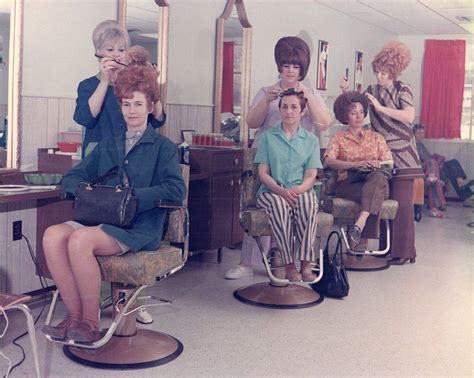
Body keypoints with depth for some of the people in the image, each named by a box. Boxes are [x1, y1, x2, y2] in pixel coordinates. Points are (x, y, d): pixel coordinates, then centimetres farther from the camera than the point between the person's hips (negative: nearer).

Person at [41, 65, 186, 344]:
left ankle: (90, 323, -15)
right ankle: (74, 317, -15)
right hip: (99, 218, 5)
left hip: (138, 227, -5)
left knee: (80, 240, -31)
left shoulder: (163, 147, 6)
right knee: (53, 235, -24)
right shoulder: (107, 146, 23)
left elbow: (177, 190, -9)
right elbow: (72, 178, 17)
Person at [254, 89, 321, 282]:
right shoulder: (267, 137, 11)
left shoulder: (311, 140, 15)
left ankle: (306, 263, -35)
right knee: (279, 204, -37)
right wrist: (280, 190, -17)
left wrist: (298, 189, -18)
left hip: (300, 191, 1)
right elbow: (263, 173, 3)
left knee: (307, 201, -36)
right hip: (271, 190, -1)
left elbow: (311, 176, 6)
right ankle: (289, 264, -34)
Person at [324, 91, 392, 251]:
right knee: (373, 196, -36)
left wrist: (378, 164, -12)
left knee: (377, 177, -37)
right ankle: (362, 240, -39)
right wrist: (355, 164, -19)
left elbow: (390, 162, 13)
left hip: (375, 182, 2)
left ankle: (360, 223, -52)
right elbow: (328, 161, -4)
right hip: (347, 184, -2)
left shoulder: (376, 137, 23)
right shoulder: (338, 138, 16)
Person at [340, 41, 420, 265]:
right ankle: (386, 247, 14)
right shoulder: (371, 91, 11)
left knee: (401, 202, -6)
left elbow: (409, 116, -17)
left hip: (401, 155, -4)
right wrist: (346, 92, -1)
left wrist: (381, 108, -19)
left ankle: (403, 251, 1)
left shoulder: (402, 90, -2)